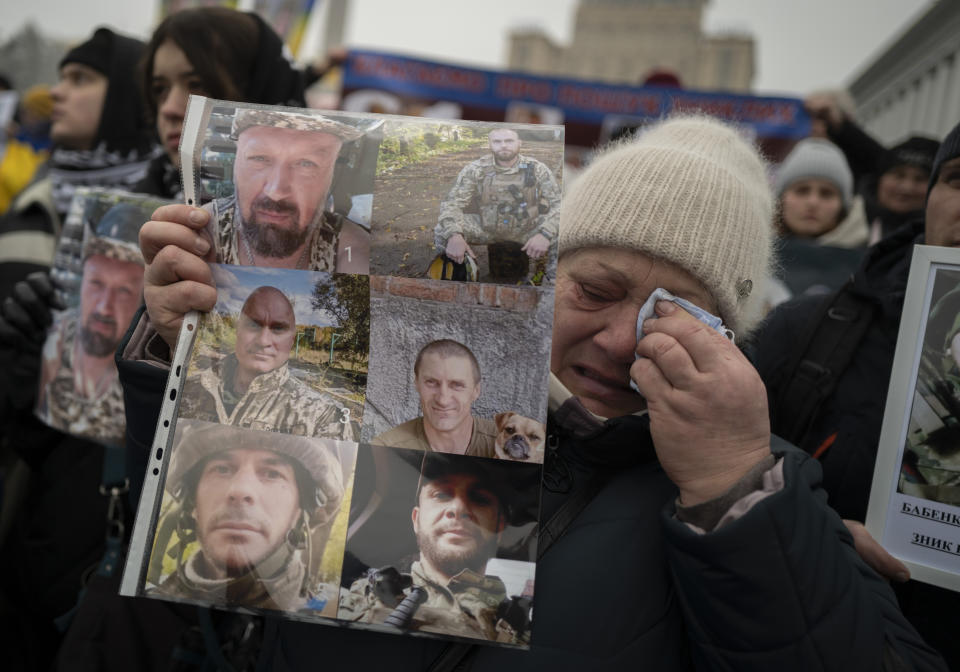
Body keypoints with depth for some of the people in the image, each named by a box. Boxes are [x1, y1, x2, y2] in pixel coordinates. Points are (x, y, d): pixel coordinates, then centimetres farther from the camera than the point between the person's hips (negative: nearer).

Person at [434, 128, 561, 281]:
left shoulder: (537, 169, -10)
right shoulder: (475, 169, -9)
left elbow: (558, 204, -14)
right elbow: (452, 202, -13)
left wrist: (544, 234, -35)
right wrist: (454, 235, -35)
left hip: (527, 230, 0)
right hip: (486, 228, 0)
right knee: (442, 230, -23)